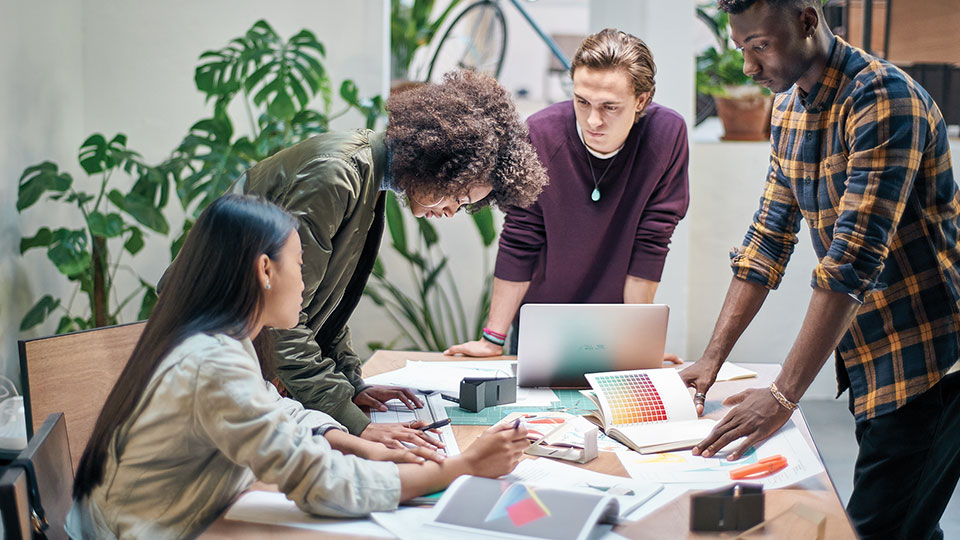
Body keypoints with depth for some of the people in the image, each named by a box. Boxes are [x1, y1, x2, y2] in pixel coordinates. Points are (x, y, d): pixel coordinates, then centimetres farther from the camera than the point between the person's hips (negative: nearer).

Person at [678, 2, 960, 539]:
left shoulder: (885, 99, -21)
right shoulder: (789, 109, 8)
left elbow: (853, 258, -27)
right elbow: (769, 239, 10)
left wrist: (783, 395, -28)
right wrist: (712, 360, 3)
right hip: (868, 363, 8)